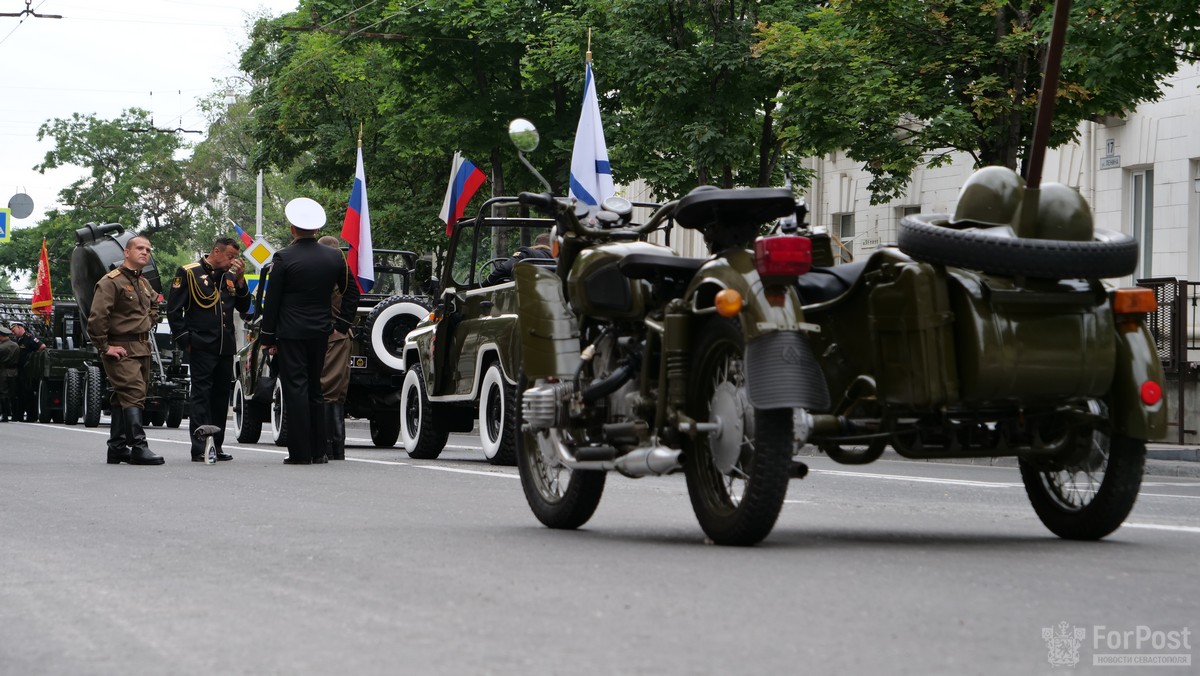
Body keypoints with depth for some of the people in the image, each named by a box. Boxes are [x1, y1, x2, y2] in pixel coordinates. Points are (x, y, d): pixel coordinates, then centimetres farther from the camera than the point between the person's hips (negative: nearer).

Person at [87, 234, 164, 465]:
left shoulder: (144, 284, 17)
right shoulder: (111, 281, -11)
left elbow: (154, 306, 38)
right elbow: (96, 317, -18)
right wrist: (105, 347, -17)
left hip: (142, 348, 9)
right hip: (122, 349, -9)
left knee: (123, 398, 12)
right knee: (134, 395, -18)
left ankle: (117, 447, 16)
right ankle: (138, 447, -23)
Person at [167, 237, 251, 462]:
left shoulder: (229, 277, 15)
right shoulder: (189, 273, -3)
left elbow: (243, 307, 12)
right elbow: (174, 310, -3)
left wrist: (240, 280, 0)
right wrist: (185, 340, -8)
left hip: (225, 348, 6)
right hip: (201, 348, -6)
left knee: (221, 396, 9)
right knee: (201, 395, -8)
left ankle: (216, 446, 16)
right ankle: (199, 450, -9)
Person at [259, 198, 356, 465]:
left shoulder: (284, 258, -9)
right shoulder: (334, 257, 4)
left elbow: (271, 300, -7)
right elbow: (349, 293, 13)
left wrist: (268, 337, 0)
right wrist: (341, 323, 19)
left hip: (291, 333, -5)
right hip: (320, 332, 5)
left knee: (295, 389, -3)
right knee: (315, 390, 14)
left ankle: (300, 452, -6)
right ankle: (318, 450, 15)